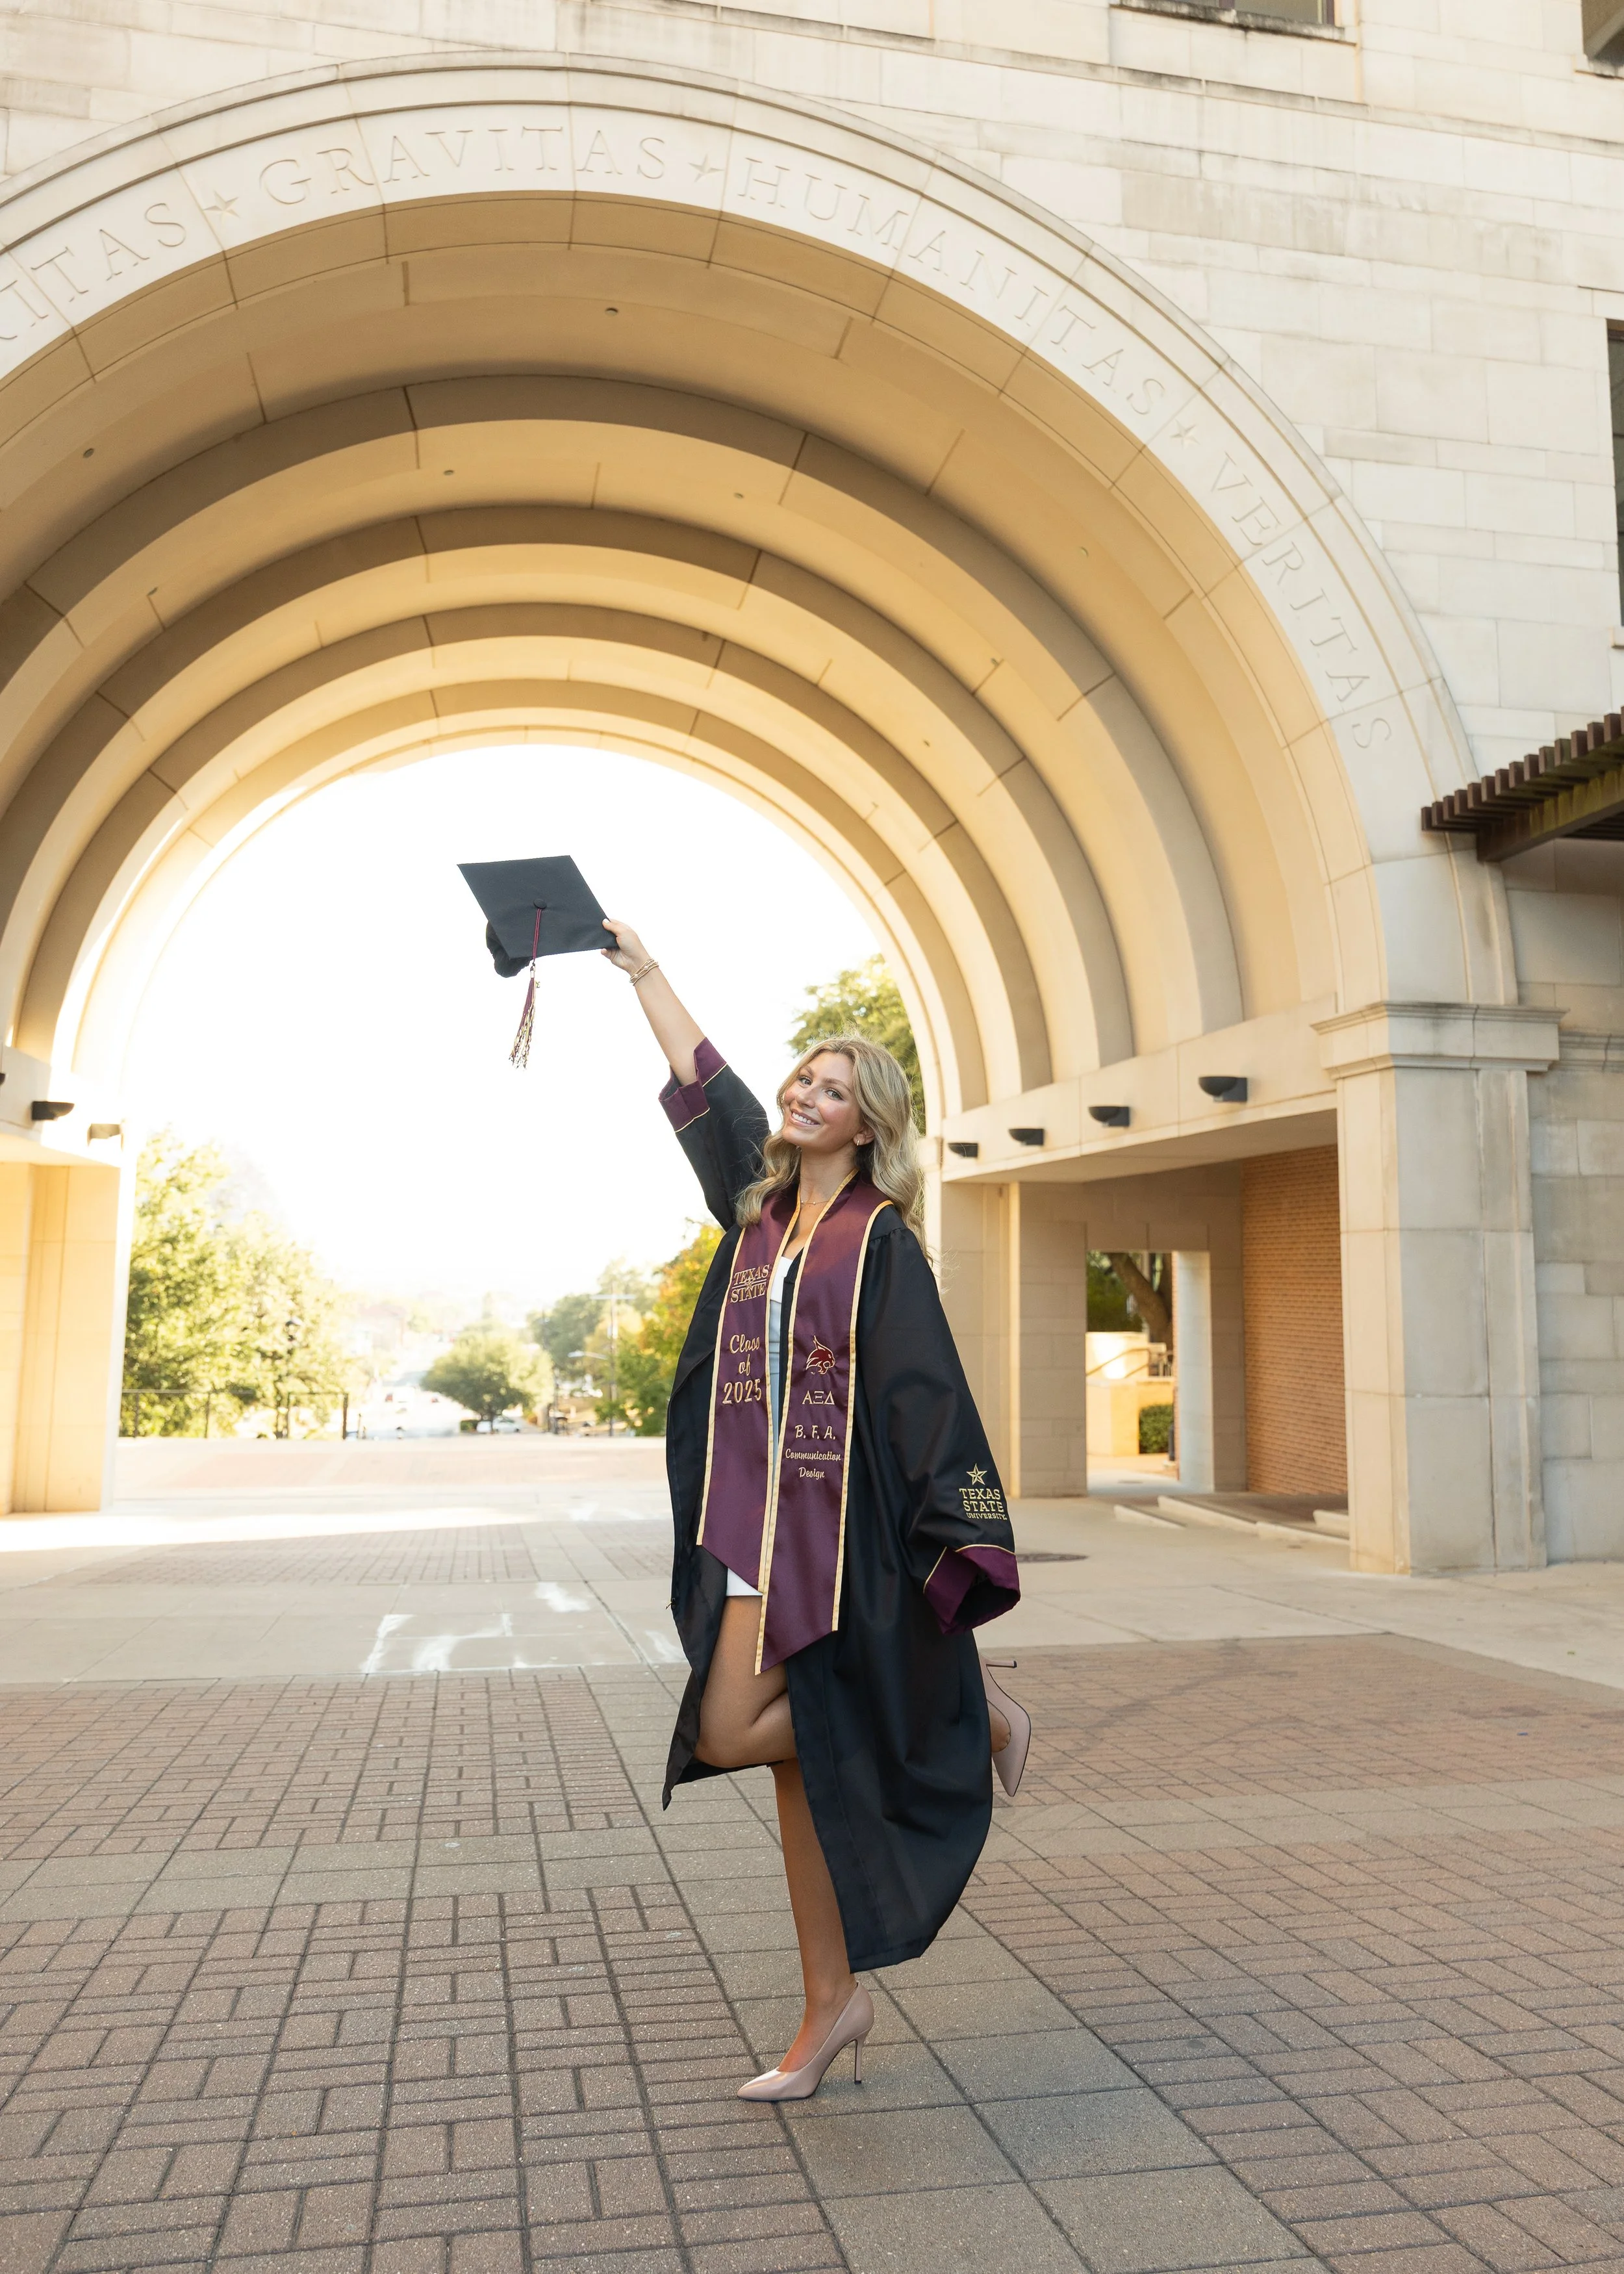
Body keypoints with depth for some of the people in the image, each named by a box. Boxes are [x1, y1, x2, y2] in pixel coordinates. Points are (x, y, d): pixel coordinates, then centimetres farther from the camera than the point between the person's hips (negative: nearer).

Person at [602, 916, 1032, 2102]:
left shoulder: (879, 1236, -8)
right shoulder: (762, 1204, 10)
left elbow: (927, 1385, -14)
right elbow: (702, 1078, 17)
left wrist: (962, 1536, -19)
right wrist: (640, 965, 24)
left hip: (837, 1526, -6)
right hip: (757, 1518, 7)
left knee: (730, 1732, -8)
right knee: (802, 1751, 10)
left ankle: (975, 1713, 8)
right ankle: (835, 2000, 22)